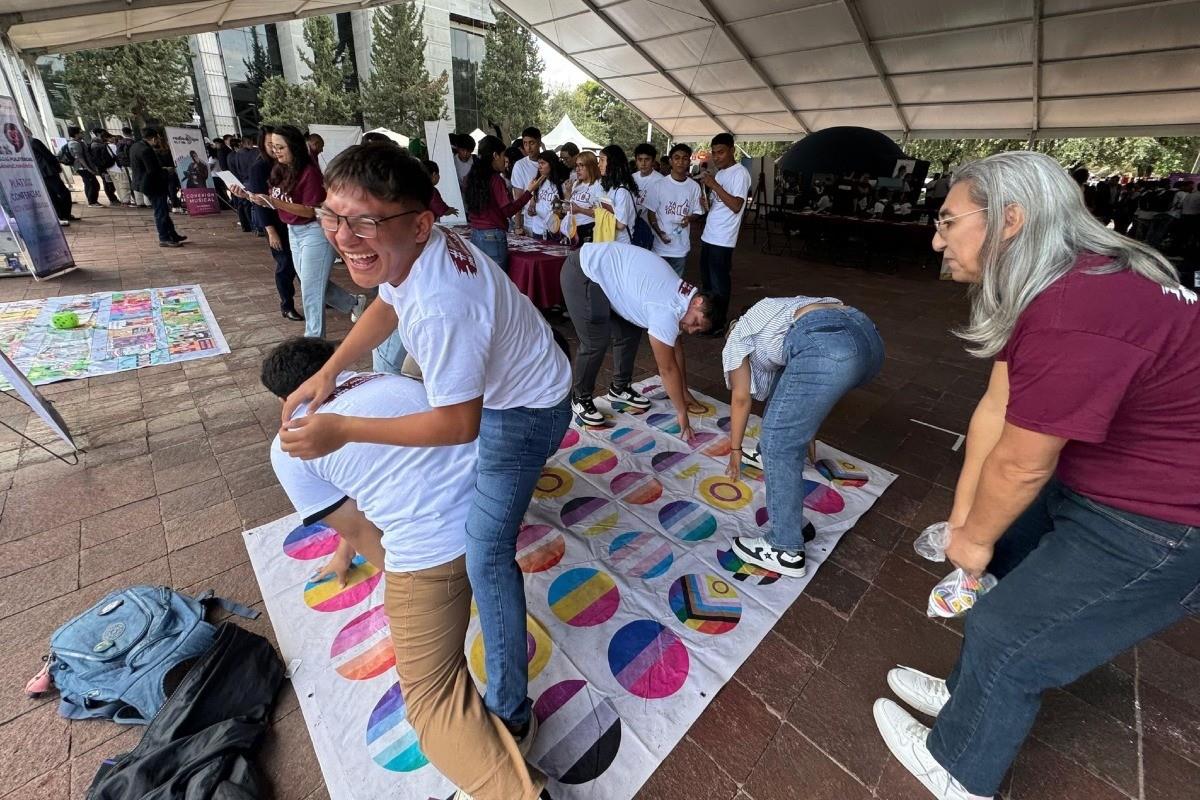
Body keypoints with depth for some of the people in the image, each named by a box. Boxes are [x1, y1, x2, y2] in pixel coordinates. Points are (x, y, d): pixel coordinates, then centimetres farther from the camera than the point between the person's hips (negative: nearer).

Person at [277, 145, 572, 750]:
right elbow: (386, 306, 9)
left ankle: (510, 713, 10)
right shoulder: (410, 246, -12)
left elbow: (458, 424, -29)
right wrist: (328, 371, -1)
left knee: (486, 555, -6)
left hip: (524, 411, -9)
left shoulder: (442, 306, -39)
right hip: (488, 385, 9)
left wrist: (343, 429, -24)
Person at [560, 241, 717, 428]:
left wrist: (684, 392, 17)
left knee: (630, 333, 9)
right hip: (582, 273, -9)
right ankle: (580, 399, 8)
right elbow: (667, 368, -18)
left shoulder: (679, 297, 3)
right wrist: (682, 412, -8)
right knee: (596, 342, -12)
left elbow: (675, 348, 12)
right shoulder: (666, 311, -25)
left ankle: (620, 388, 26)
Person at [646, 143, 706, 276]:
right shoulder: (660, 185, -4)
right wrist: (659, 232, -16)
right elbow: (651, 212, -1)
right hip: (661, 245, -2)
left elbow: (697, 212, 7)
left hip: (682, 245, 2)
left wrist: (689, 218, -17)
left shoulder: (694, 187, 1)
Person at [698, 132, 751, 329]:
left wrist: (714, 185, -19)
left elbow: (736, 206, -20)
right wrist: (706, 186, 2)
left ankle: (718, 324, 8)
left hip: (722, 240, -9)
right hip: (708, 236, 9)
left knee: (719, 283, -2)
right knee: (706, 280, 15)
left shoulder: (740, 173, -10)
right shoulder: (719, 173, 16)